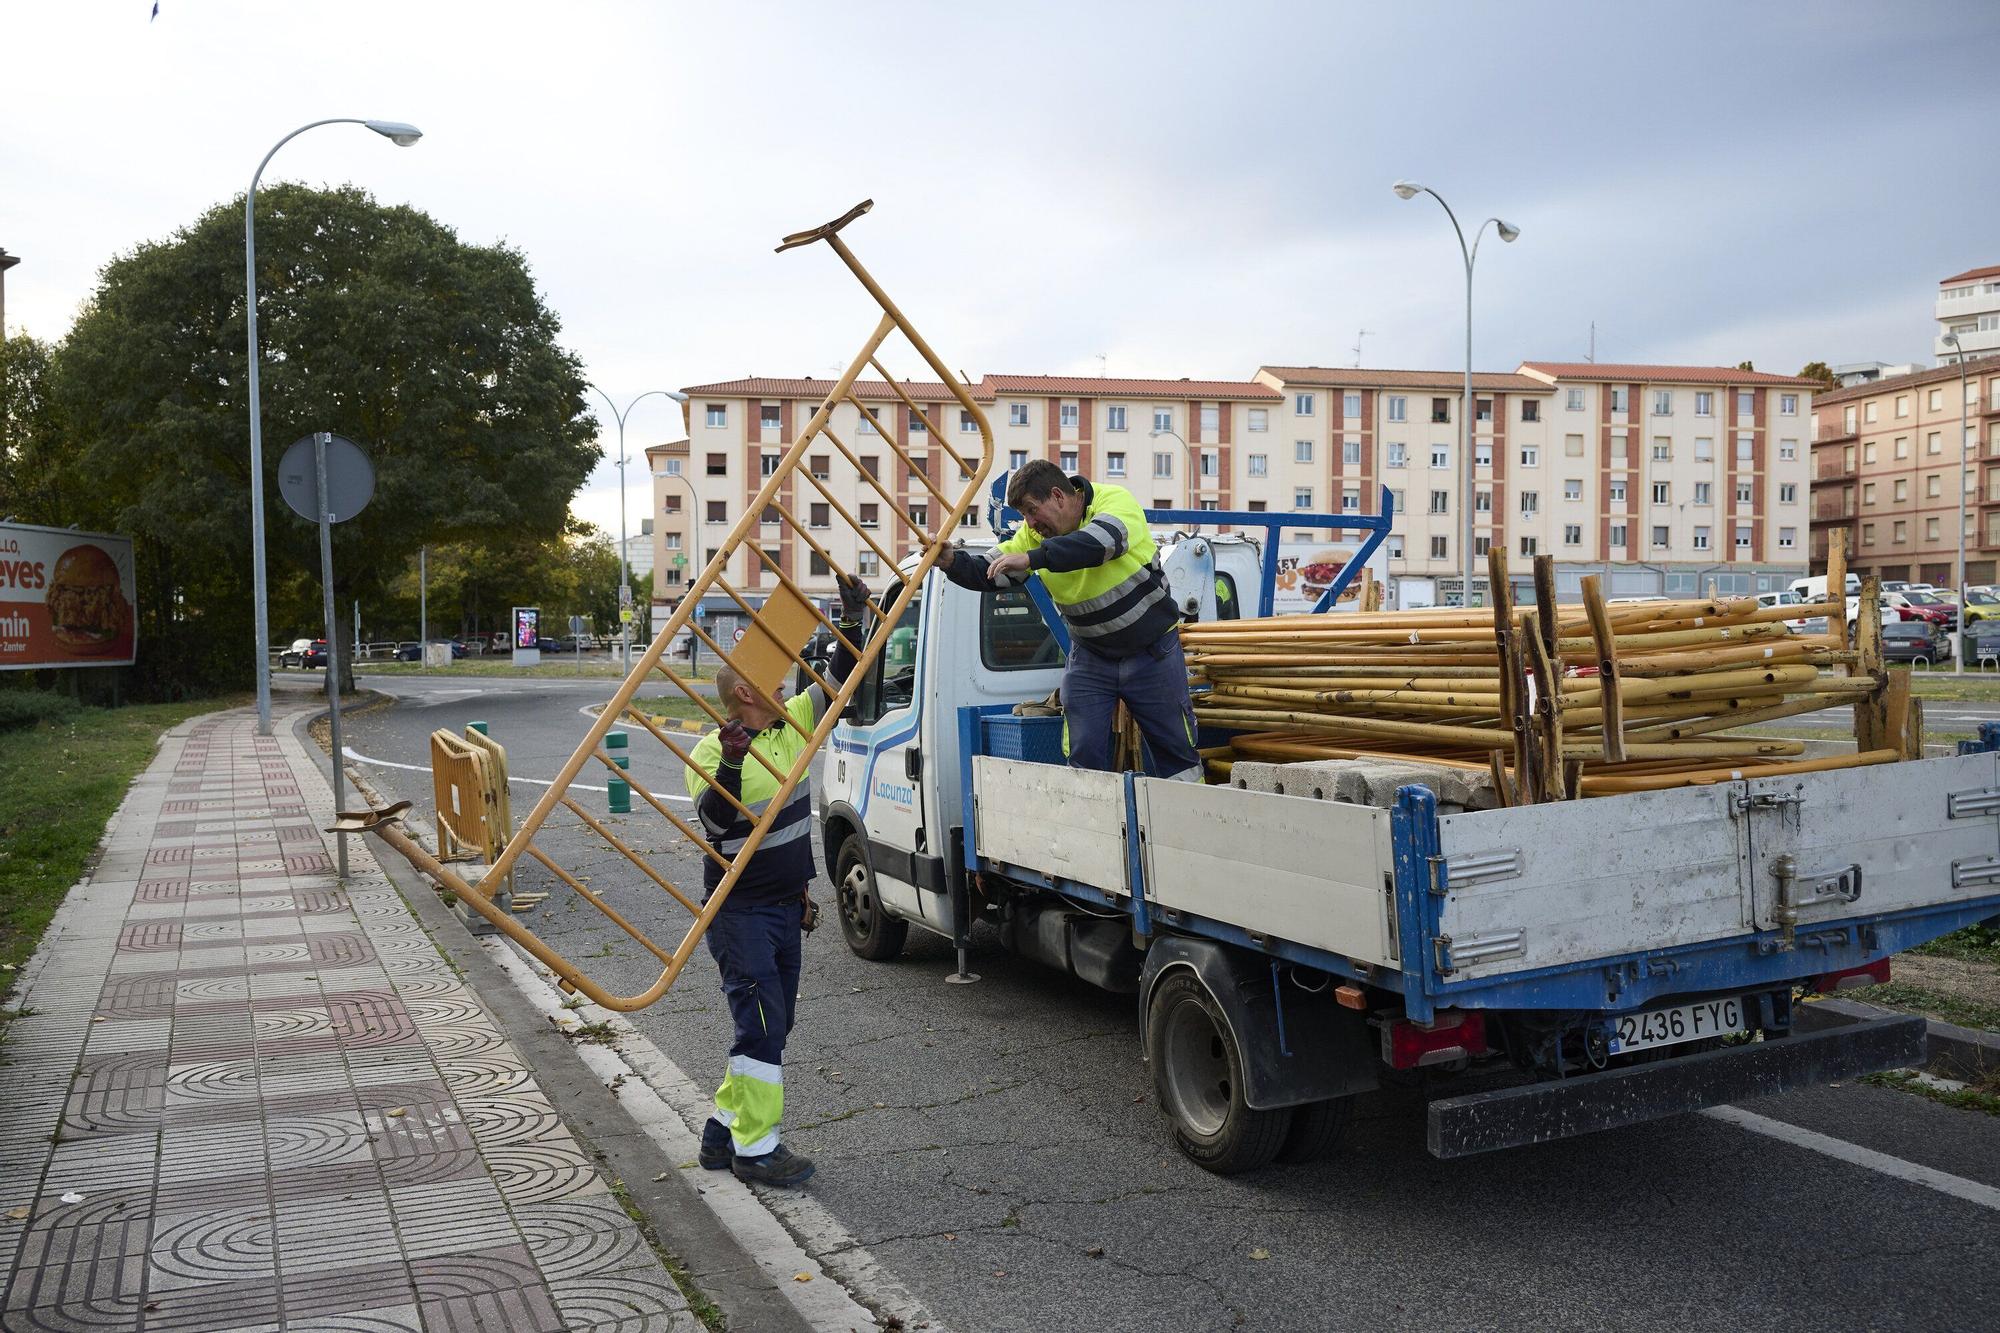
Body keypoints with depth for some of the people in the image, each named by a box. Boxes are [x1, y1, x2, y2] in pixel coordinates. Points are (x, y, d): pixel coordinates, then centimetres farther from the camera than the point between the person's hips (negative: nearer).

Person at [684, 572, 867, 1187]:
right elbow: (715, 824, -27)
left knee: (774, 1023, 13)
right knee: (762, 1023, -9)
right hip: (740, 912, -8)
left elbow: (836, 680, 12)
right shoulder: (711, 751, -14)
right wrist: (731, 764, -40)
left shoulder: (793, 724, 5)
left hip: (788, 906, 8)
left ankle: (724, 1128, 24)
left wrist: (852, 621, 2)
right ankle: (755, 1148, 3)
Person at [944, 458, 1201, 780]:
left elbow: (1101, 543, -42)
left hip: (1153, 651, -4)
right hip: (1089, 657, 4)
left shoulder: (1115, 500, -21)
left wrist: (1032, 558, -50)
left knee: (1177, 752, 7)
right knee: (1082, 755, -3)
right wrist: (952, 562, -24)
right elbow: (990, 573, -4)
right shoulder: (1035, 535, -5)